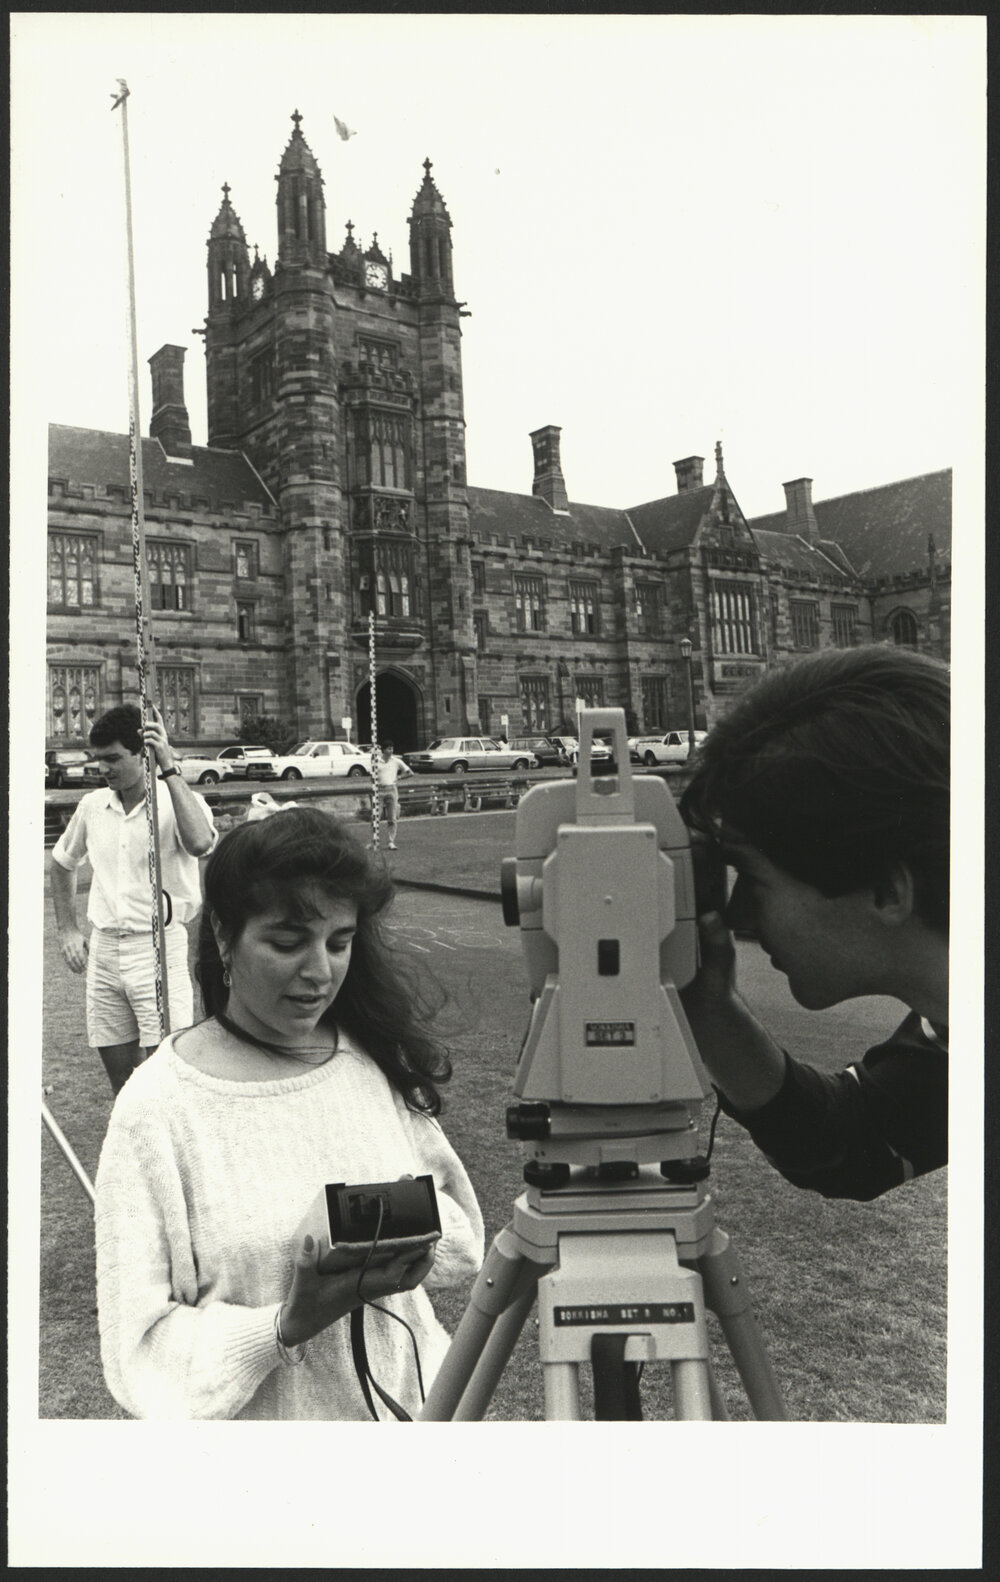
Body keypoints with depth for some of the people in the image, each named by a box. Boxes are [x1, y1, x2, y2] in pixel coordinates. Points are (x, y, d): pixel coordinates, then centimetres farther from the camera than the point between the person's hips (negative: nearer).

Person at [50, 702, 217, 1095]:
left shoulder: (178, 802, -9)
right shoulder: (92, 805, 6)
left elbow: (200, 843, -33)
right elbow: (62, 862, 24)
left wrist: (168, 768, -30)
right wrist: (67, 929, 17)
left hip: (158, 947, -5)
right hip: (103, 948, 5)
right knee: (118, 1074, 13)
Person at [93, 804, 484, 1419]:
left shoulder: (383, 1060, 3)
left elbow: (465, 1236, 12)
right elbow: (140, 1349, -8)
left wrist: (415, 1234, -7)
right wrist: (288, 1325, -20)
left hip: (413, 1397, 5)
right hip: (264, 1421, -4)